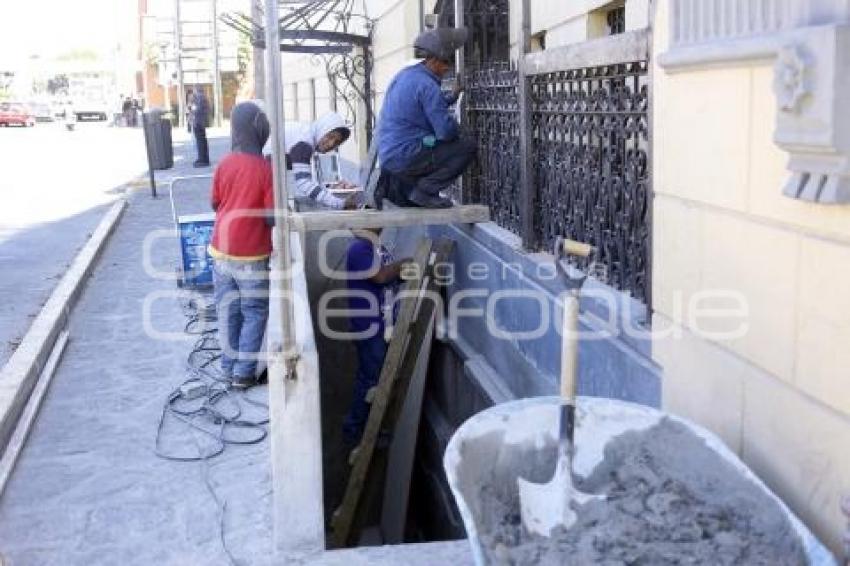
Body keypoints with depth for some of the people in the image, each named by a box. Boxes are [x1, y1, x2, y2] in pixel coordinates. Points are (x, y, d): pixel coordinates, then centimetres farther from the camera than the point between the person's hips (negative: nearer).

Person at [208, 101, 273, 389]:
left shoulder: (224, 164, -1)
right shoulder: (266, 168, -14)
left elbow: (215, 204, 10)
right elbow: (272, 218, -14)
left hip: (221, 250, 4)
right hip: (252, 254, -4)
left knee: (228, 311, 15)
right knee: (254, 314, 8)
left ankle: (229, 367, 23)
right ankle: (244, 372, 9)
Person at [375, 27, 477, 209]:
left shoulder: (405, 74, 13)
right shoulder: (427, 85, -17)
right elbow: (446, 131, -20)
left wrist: (452, 97, 21)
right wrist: (456, 129, 3)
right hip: (406, 156, -9)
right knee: (468, 148, -5)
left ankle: (392, 183, 14)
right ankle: (424, 190, -7)